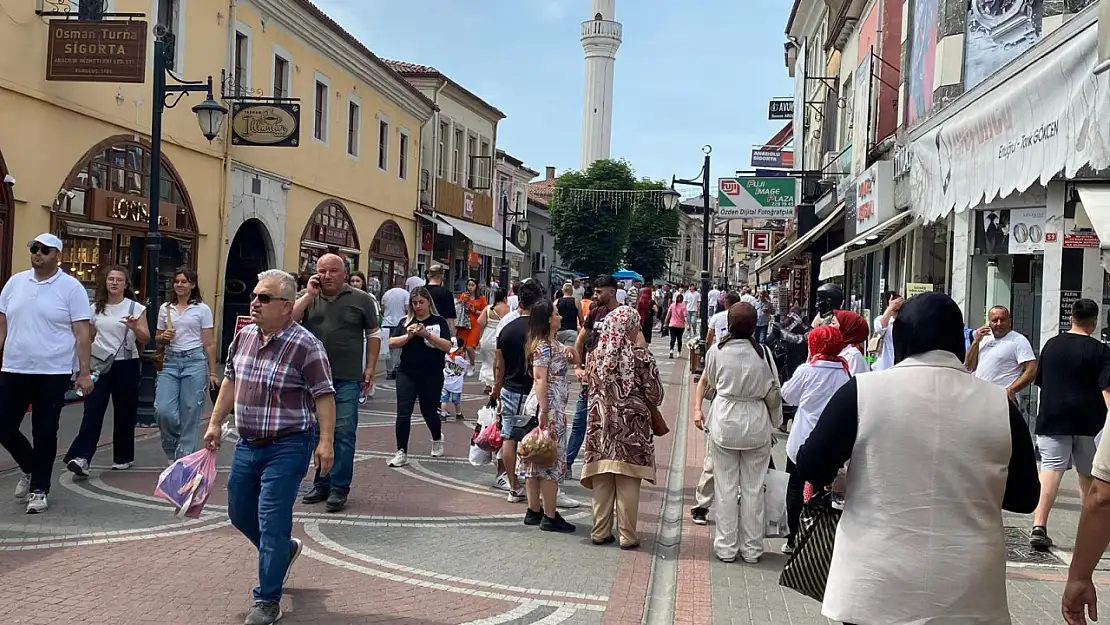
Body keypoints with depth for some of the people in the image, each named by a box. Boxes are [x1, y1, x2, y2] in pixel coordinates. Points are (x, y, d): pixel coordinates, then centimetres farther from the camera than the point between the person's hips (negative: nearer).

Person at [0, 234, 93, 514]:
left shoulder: (71, 288, -5)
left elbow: (82, 333, -7)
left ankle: (39, 489, 15)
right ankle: (29, 468, 32)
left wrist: (84, 372, -12)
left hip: (53, 373, -4)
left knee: (44, 433, 2)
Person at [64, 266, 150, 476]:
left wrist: (134, 328, -22)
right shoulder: (95, 308, 8)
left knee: (124, 412, 7)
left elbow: (145, 340, -4)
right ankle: (81, 457, -16)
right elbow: (88, 338, 16)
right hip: (100, 364, 1)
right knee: (93, 411, -9)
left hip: (126, 365, -1)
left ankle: (122, 457, 20)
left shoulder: (135, 308, -1)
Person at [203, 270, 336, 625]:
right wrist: (216, 423, 16)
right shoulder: (244, 336, 5)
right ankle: (284, 551, 45)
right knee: (239, 513, 18)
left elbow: (324, 396, -16)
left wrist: (325, 441, -20)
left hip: (287, 448, -7)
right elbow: (230, 381, 16)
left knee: (272, 524, -4)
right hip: (247, 444, 8)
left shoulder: (306, 346, -16)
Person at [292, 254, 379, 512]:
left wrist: (370, 369, 0)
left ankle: (339, 488, 4)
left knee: (344, 433, -3)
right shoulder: (307, 298, 8)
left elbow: (373, 336, 5)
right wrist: (309, 295, -10)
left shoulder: (361, 300, 2)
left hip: (347, 379, -3)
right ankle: (322, 484, 24)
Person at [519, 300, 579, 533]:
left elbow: (574, 360, 23)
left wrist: (570, 351, 0)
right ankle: (550, 517, -1)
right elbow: (540, 380, -20)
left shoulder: (554, 343, 14)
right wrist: (544, 412, -24)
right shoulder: (543, 346, -14)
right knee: (551, 458, -6)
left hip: (552, 407, 10)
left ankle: (534, 511, 19)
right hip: (548, 407, -10)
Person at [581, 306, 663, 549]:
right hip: (632, 427, -3)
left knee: (601, 483, 11)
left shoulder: (595, 355, 1)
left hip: (601, 426, 3)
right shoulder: (641, 356, -11)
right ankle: (627, 535, 10)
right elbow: (655, 395, -5)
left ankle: (600, 532, 17)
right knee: (628, 485, 5)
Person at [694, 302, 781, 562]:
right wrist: (775, 423, 12)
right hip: (757, 424, 0)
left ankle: (726, 547, 14)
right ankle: (751, 548, 17)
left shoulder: (717, 351, -8)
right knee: (753, 489, 9)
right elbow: (773, 394, -1)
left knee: (726, 488, 8)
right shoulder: (763, 353, -8)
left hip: (724, 423, 0)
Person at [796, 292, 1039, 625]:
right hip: (969, 595, 2)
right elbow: (1025, 497, 6)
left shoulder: (863, 391, -9)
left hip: (876, 588, -2)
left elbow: (811, 468, -4)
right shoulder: (1000, 404, -3)